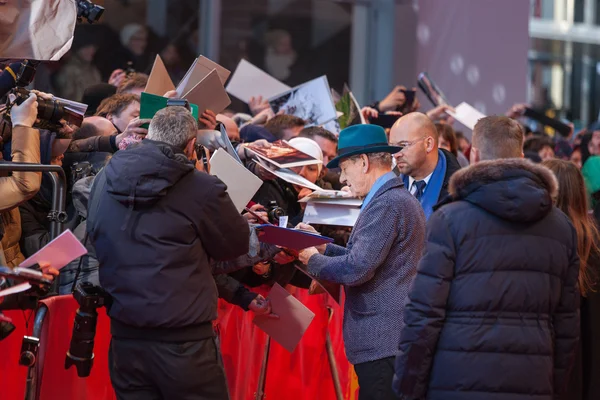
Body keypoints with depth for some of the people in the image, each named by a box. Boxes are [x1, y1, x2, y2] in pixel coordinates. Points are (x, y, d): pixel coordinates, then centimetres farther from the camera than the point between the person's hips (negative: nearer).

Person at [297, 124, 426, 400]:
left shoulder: (386, 204, -15)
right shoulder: (400, 199, 18)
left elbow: (357, 269, -19)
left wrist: (313, 260, -4)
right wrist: (323, 247, 15)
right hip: (394, 338, 10)